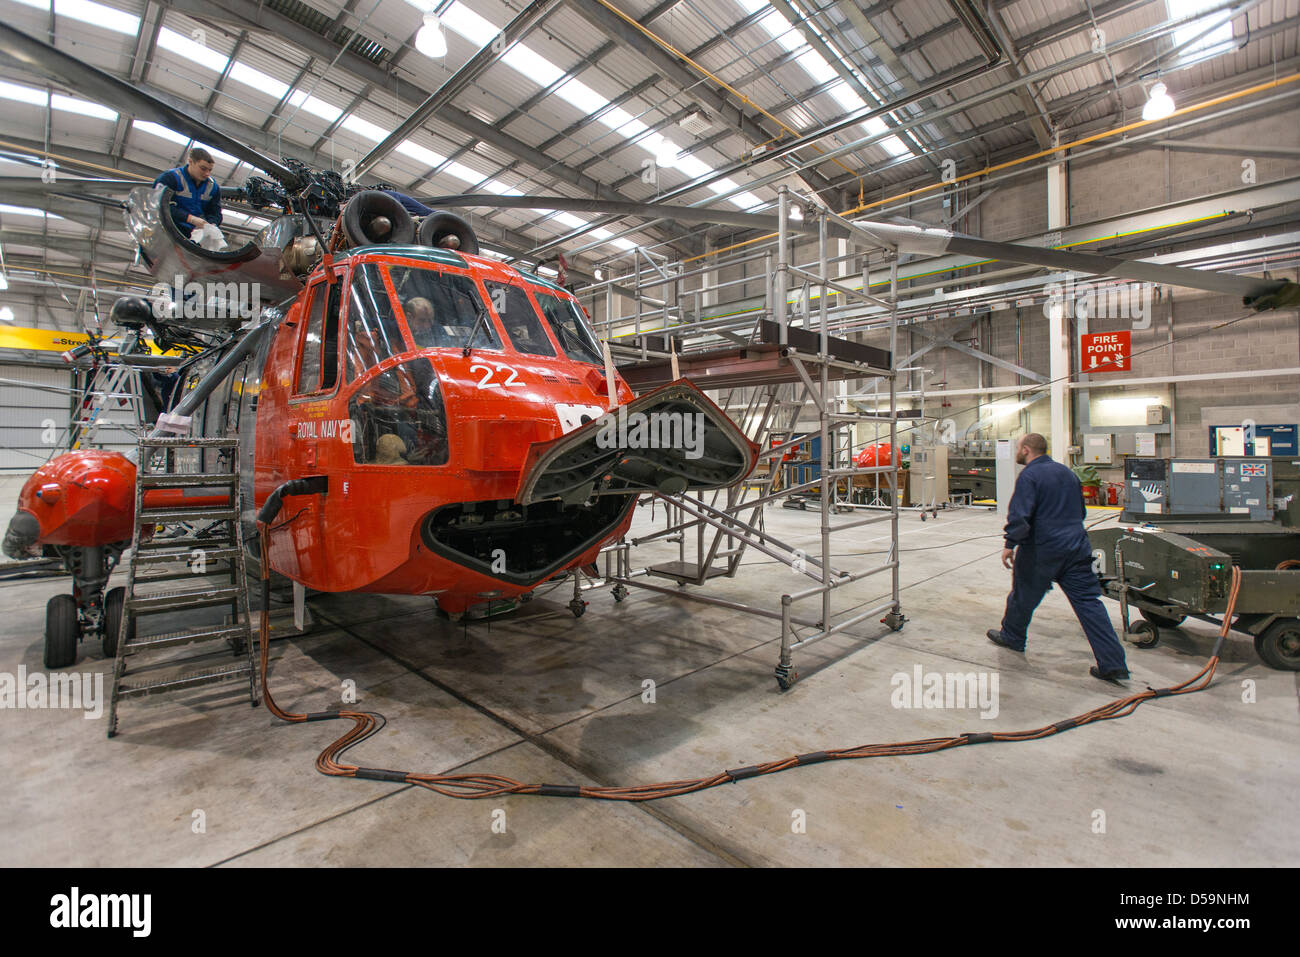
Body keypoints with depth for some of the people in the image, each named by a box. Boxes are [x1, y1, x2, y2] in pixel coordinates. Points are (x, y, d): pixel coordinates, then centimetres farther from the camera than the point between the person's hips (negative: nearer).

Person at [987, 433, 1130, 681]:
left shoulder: (1029, 476, -11)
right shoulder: (1067, 473, 15)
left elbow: (1020, 514, -22)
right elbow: (1080, 511, 26)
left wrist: (1010, 544, -18)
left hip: (1041, 550, -7)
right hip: (1077, 548, 7)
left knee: (1023, 595, 12)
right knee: (1088, 601, 5)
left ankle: (1011, 637, 31)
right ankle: (1113, 663, 3)